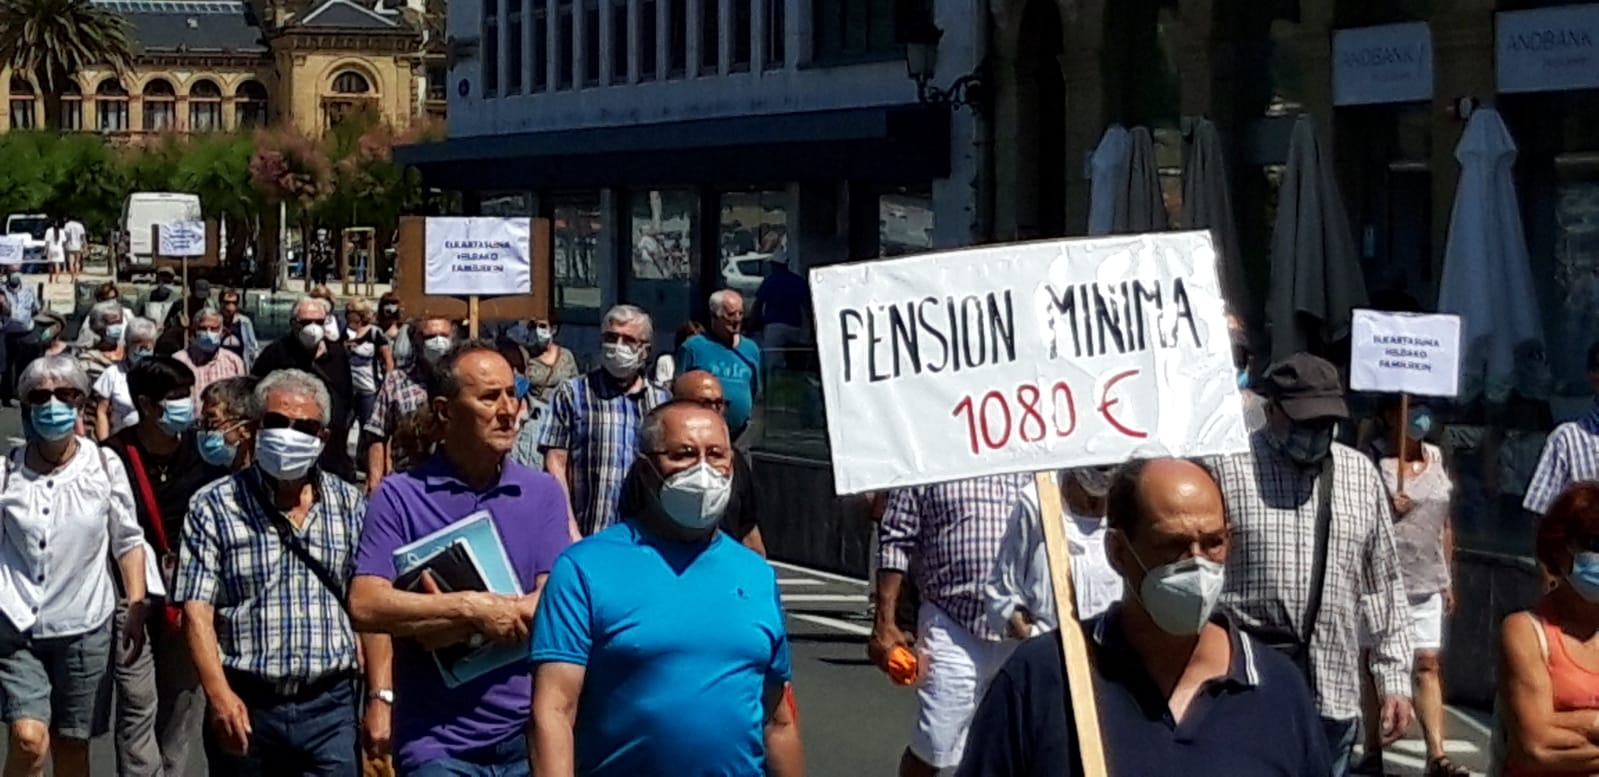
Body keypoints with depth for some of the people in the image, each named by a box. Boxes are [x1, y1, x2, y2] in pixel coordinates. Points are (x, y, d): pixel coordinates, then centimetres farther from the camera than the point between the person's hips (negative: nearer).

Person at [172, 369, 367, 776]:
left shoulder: (349, 505, 8)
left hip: (330, 702, 1)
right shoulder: (213, 507, 1)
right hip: (245, 705, -1)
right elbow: (196, 609, -6)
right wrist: (219, 695, -18)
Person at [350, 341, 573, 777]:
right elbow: (365, 606, -12)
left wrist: (444, 626, -16)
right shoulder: (400, 496, -2)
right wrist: (472, 608, -18)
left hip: (529, 731, 2)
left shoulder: (543, 493, 6)